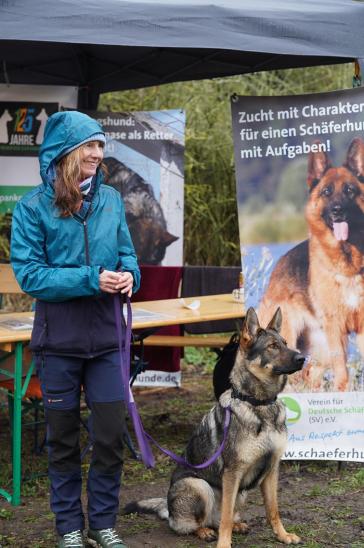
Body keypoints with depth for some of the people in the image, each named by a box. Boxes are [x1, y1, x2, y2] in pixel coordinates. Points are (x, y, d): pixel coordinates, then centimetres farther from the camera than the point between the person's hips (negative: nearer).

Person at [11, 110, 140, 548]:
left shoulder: (110, 199, 3)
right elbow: (29, 274, -12)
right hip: (58, 340, -3)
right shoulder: (33, 207, -8)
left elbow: (126, 253, 12)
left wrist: (128, 274, -12)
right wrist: (91, 280, -22)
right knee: (63, 438, 10)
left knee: (111, 433, 5)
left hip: (105, 337, 3)